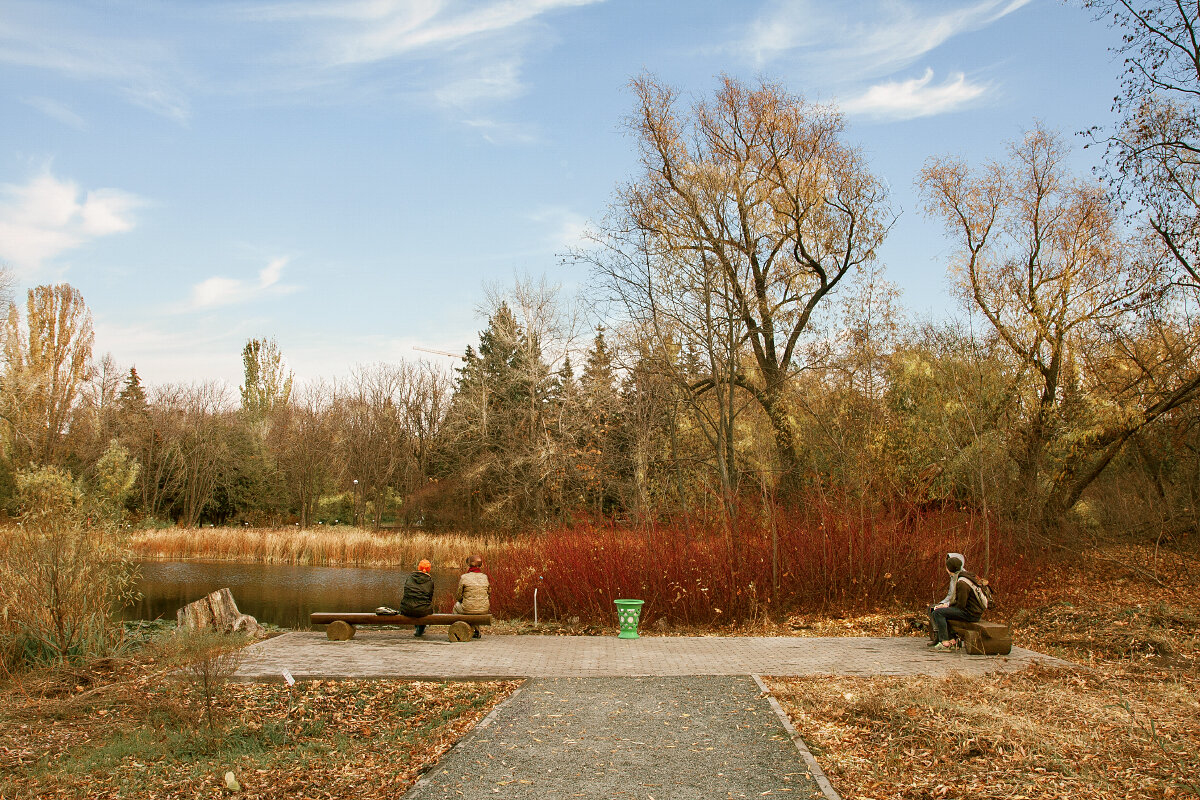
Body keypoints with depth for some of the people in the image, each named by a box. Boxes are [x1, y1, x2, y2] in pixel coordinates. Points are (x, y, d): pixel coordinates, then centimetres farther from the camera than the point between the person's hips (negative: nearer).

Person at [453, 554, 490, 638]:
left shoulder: (464, 577, -10)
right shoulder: (485, 577, 1)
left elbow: (458, 597, -2)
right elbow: (489, 593, 11)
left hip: (468, 609, -3)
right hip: (484, 610, 3)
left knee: (456, 606, 29)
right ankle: (477, 631, 39)